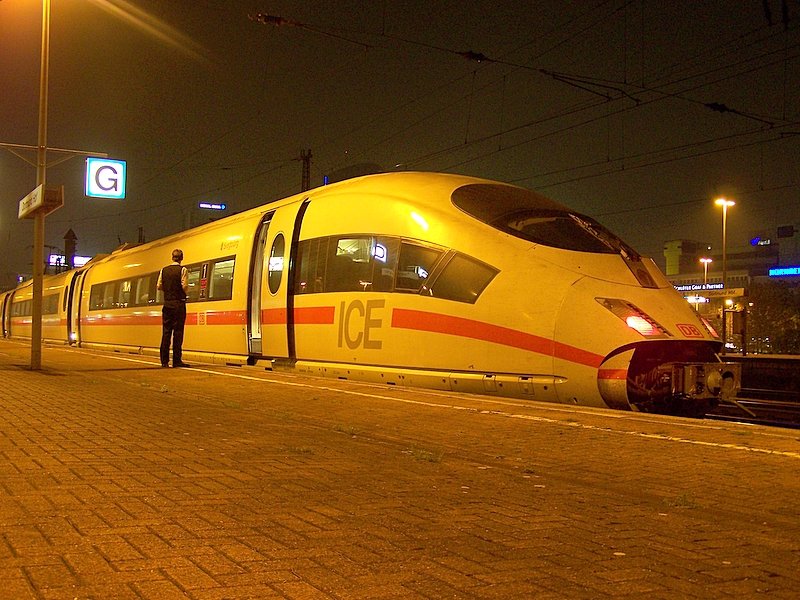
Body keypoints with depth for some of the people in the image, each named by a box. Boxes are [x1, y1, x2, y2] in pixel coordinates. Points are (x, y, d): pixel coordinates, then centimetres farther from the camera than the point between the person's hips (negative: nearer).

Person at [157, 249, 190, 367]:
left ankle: (164, 360, 6)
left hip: (167, 304, 4)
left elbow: (159, 286, 6)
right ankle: (176, 360, -4)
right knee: (178, 332, -3)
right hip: (179, 304, -4)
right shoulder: (182, 270, -7)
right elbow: (185, 286, -13)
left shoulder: (164, 270, 6)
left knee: (166, 331, 6)